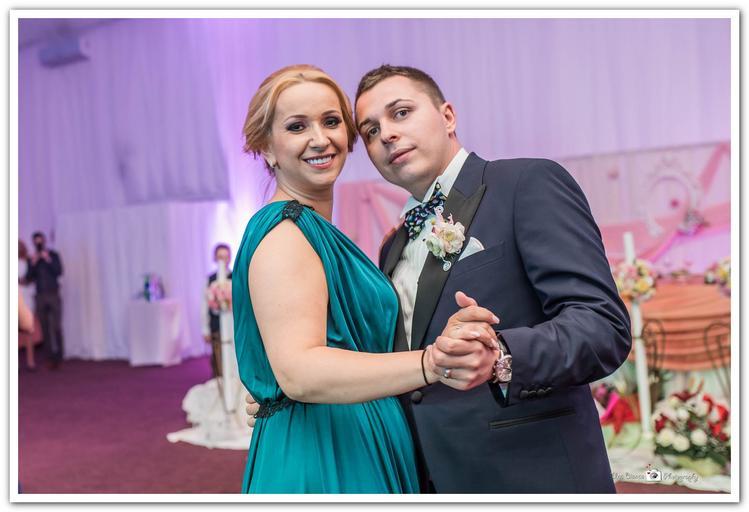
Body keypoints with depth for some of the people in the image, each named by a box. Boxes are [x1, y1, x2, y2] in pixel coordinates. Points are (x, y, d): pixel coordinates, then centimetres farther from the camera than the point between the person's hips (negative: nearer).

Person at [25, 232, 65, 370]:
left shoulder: (53, 255, 4)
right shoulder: (31, 259, 10)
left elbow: (59, 272, -6)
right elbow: (28, 279, 3)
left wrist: (48, 261, -16)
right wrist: (33, 264, -9)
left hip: (54, 295, -2)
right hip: (40, 297, 2)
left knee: (56, 327, -9)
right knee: (45, 329, 1)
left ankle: (58, 356, -1)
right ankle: (50, 357, 5)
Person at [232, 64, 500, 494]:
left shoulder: (320, 233, 12)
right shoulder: (285, 234, -17)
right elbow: (297, 372, -31)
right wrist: (432, 362, -44)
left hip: (363, 454, 9)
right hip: (320, 463, -9)